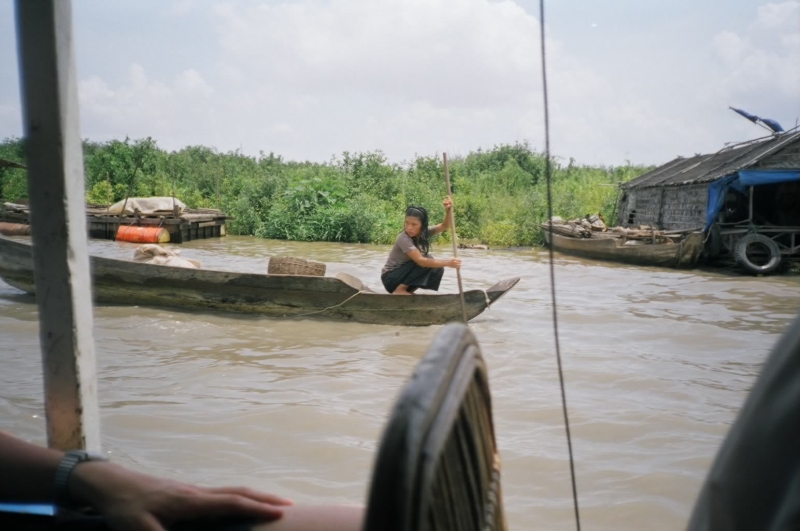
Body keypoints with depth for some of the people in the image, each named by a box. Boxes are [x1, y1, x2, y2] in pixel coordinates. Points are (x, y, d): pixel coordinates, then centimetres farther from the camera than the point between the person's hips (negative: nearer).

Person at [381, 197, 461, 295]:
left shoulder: (424, 233, -4)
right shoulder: (403, 238, -25)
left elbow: (445, 226, -16)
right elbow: (421, 261, -34)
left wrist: (448, 210, -36)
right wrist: (448, 263, -37)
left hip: (404, 277, 7)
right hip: (390, 278, -7)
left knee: (437, 270, -8)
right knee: (427, 262, -23)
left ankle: (407, 290, 0)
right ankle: (399, 290, -16)